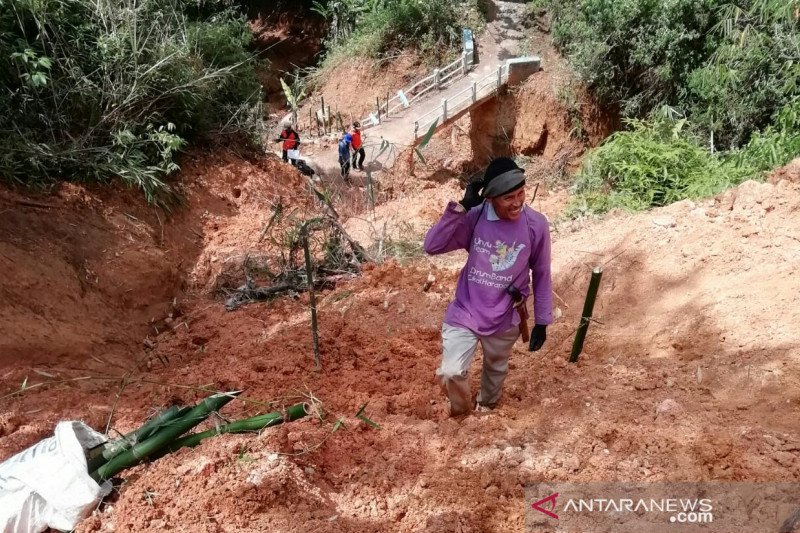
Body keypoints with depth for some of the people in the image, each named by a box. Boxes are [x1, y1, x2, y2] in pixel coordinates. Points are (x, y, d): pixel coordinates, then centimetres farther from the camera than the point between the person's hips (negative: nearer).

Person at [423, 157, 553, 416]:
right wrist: (460, 207, -29)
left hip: (504, 320, 1)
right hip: (464, 313, -1)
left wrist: (542, 322, -1)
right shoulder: (474, 217, -16)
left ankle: (486, 406, 57)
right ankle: (461, 407, 24)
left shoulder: (536, 225, -15)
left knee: (496, 368, 24)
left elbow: (541, 275, -4)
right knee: (451, 373, -11)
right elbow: (432, 246, -22)